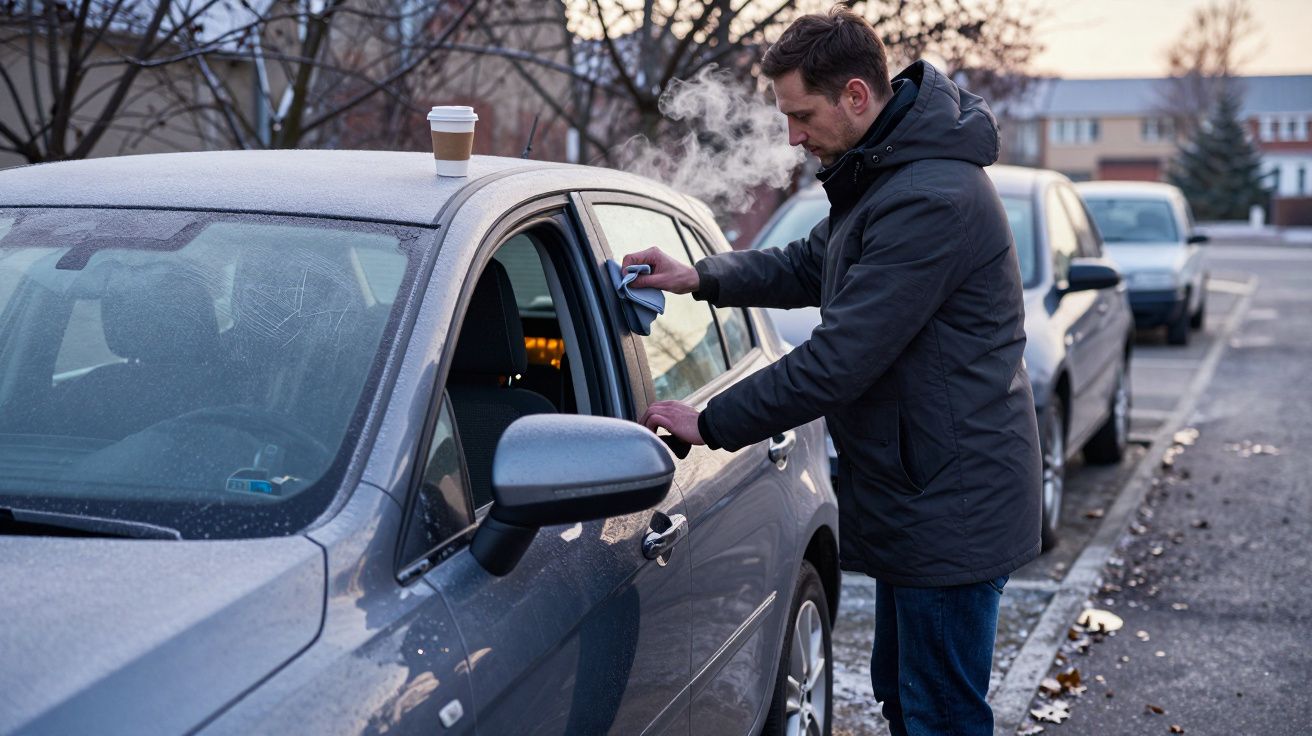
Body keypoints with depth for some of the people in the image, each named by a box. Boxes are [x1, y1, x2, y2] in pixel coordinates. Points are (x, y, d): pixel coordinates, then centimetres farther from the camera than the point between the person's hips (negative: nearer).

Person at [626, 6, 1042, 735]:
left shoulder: (930, 201, -26)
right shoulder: (880, 173, 8)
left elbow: (839, 360, -26)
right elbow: (809, 265, 22)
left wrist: (710, 423, -16)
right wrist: (700, 277, 7)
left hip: (951, 506, -11)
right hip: (921, 491, 11)